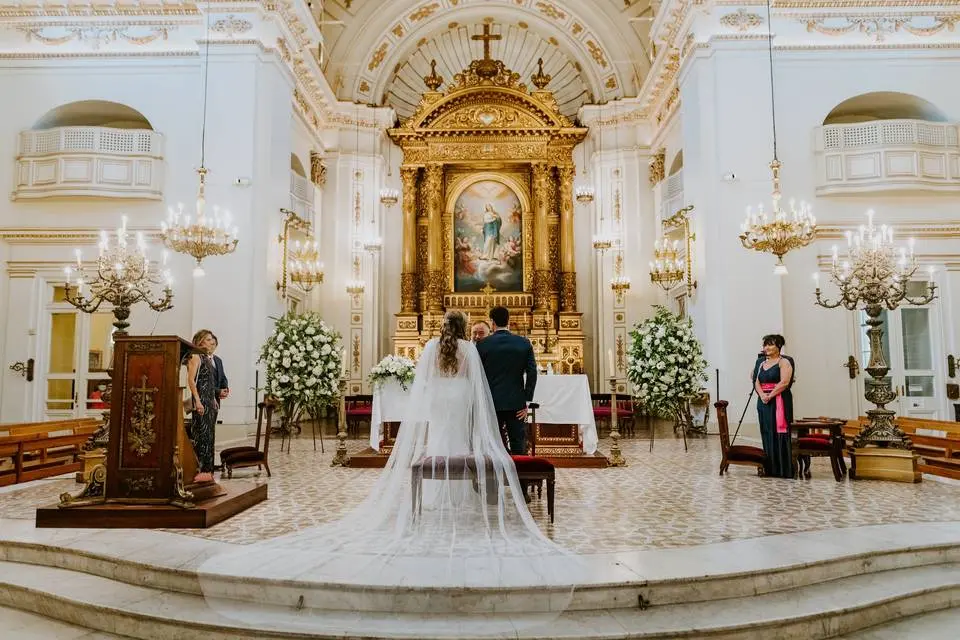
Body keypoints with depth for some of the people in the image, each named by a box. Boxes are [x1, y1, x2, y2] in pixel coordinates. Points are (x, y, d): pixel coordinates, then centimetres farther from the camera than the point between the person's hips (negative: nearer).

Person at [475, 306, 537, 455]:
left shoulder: (482, 345, -4)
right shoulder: (524, 343, -1)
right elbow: (532, 373, -4)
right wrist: (527, 401, 1)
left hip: (491, 403, 0)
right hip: (516, 403, 1)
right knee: (519, 448, 6)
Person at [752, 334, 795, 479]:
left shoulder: (784, 362, -3)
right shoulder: (761, 362, 17)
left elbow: (784, 382, -14)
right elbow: (756, 381, 9)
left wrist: (770, 396, -16)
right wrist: (762, 395, -8)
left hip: (779, 401, -7)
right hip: (763, 402, 7)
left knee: (779, 435, -8)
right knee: (766, 434, 7)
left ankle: (783, 470, -3)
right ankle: (770, 469, 13)